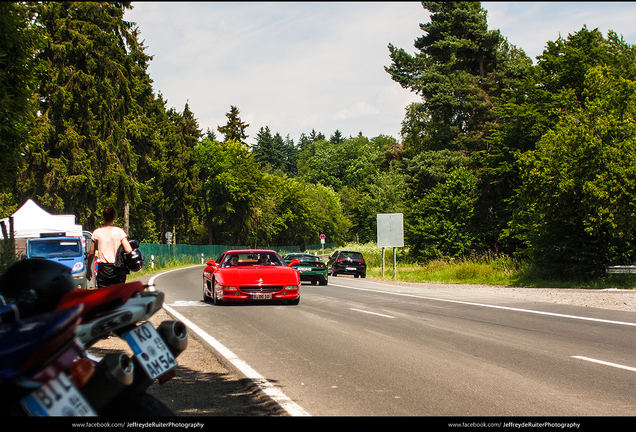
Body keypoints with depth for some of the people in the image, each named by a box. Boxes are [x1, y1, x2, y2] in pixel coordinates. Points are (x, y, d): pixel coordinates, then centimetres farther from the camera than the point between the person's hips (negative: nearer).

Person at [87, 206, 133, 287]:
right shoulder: (119, 231, -4)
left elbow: (91, 253, 6)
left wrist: (89, 269, 15)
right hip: (118, 269, 0)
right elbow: (128, 250, -13)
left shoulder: (97, 232, 0)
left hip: (103, 269, 0)